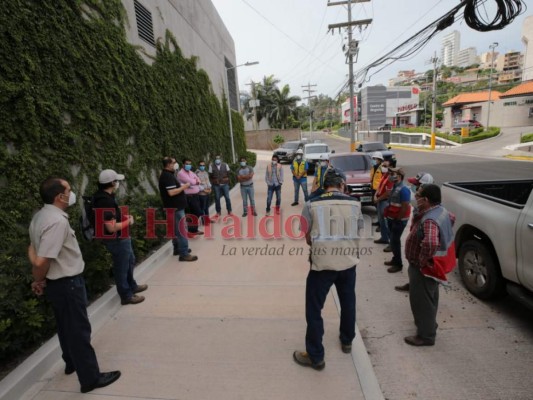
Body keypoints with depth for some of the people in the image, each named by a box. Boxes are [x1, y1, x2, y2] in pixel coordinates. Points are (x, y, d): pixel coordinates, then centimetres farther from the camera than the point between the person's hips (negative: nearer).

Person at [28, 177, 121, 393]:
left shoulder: (40, 216, 3)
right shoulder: (57, 221, -28)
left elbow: (33, 249, 10)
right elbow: (42, 262, -30)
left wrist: (39, 279, 7)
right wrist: (39, 280, -10)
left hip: (55, 282, 10)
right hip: (67, 283, -9)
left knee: (66, 326, 25)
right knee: (79, 330, 4)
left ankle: (72, 362, 46)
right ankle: (90, 377, 19)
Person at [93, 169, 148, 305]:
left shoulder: (106, 197, 4)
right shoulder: (106, 201, -28)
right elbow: (112, 227, -29)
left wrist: (125, 217, 2)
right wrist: (128, 221, -14)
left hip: (121, 238, 11)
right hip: (117, 240, -10)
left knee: (130, 261, 26)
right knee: (122, 267, 6)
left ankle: (132, 286, 45)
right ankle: (126, 295, 24)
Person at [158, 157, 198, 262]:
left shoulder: (167, 174, 14)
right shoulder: (168, 176, -19)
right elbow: (172, 192, -28)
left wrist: (181, 186, 11)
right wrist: (184, 187, -17)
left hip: (174, 206, 11)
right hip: (176, 207, -11)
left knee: (176, 229, 19)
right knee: (182, 230, -9)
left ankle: (177, 249, 30)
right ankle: (184, 254, -6)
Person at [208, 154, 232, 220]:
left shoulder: (225, 165, 2)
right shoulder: (211, 166, -3)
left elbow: (228, 174, 10)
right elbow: (210, 176, 2)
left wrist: (227, 180, 5)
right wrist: (213, 182, 0)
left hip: (225, 184, 1)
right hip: (216, 185, -1)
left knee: (227, 198, 2)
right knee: (217, 198, 5)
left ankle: (229, 211, 14)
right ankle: (218, 212, 19)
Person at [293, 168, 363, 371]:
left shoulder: (312, 205, -9)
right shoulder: (354, 203, -3)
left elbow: (308, 237, -1)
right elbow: (357, 233, 8)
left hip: (321, 263, -3)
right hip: (348, 262, 4)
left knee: (314, 309, 10)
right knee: (348, 303, 25)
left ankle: (315, 357, 21)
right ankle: (346, 341, 46)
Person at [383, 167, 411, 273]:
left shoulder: (403, 190, -21)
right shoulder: (394, 187, 8)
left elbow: (405, 207, -24)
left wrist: (397, 219, -18)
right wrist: (388, 214, 12)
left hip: (399, 220, -9)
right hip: (392, 218, 9)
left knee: (395, 241, -4)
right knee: (393, 240, 17)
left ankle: (398, 264, 8)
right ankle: (395, 259, 31)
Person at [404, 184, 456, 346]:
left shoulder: (429, 220, -33)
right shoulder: (441, 211, 0)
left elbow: (430, 243, -49)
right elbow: (452, 218, 23)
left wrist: (423, 260, -31)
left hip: (424, 268, -10)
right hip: (434, 265, 10)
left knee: (421, 301, 6)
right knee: (429, 298, 26)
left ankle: (426, 336, 21)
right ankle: (428, 323, 46)